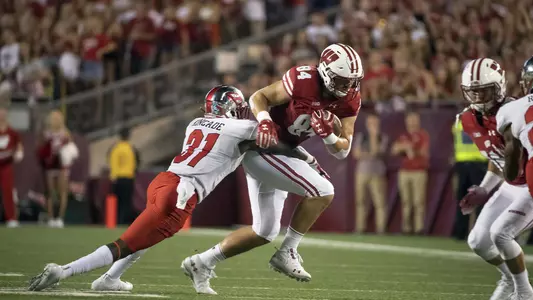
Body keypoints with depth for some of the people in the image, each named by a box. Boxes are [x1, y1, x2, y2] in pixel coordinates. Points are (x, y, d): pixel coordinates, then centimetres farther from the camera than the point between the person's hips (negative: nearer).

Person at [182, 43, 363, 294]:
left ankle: (201, 263, 21)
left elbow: (342, 151, 0)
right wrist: (264, 121, -30)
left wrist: (329, 135, -20)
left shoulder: (349, 101, -1)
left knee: (265, 231, 14)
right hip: (262, 147, -9)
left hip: (281, 153, 9)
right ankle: (287, 253, -8)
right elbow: (258, 97, -11)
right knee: (322, 191, -19)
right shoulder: (302, 81, -20)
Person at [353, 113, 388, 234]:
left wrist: (374, 136, -13)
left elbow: (375, 151, -11)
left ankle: (380, 229, -10)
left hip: (377, 174, -2)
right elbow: (356, 154, 3)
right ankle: (360, 228, 8)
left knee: (380, 203, -10)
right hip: (362, 172, 3)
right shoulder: (361, 136, 9)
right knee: (360, 201, 4)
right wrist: (369, 155, -10)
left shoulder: (383, 138, 2)